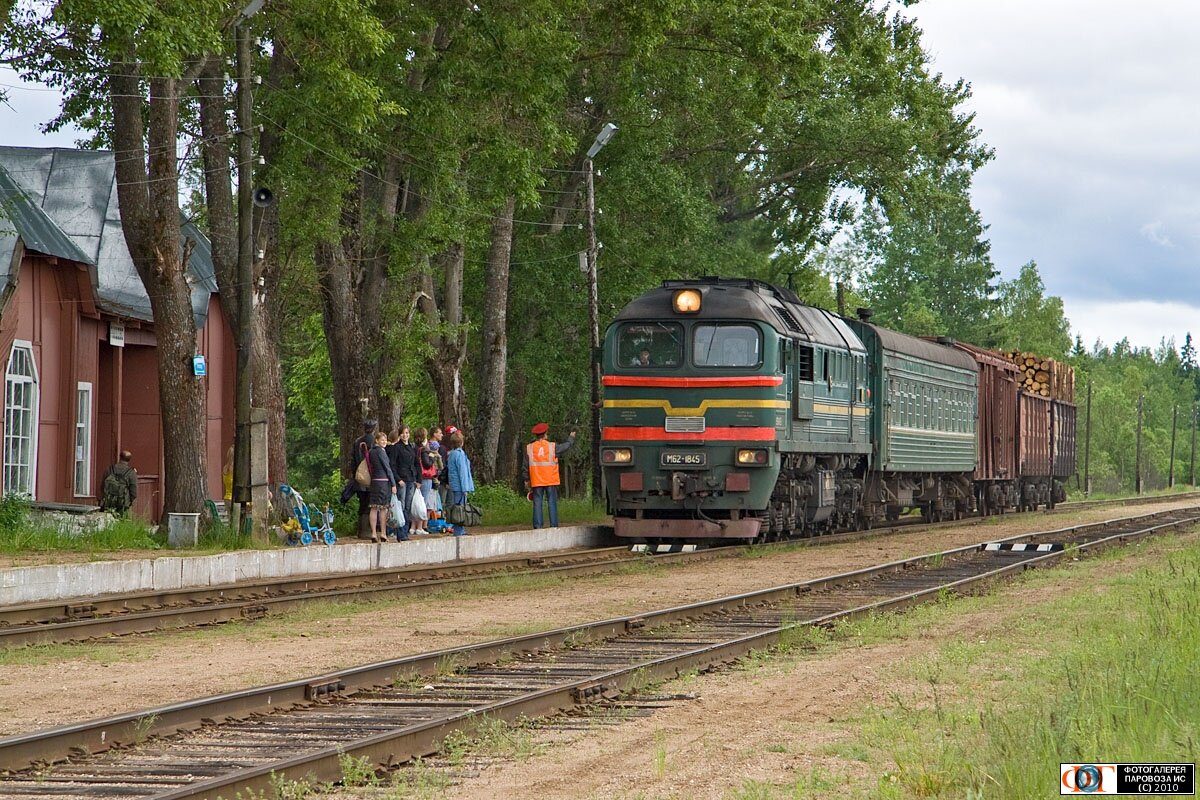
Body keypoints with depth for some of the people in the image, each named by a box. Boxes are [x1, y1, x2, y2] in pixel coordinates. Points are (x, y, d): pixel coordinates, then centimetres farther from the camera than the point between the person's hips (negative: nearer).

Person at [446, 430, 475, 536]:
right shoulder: (460, 454, -14)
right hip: (460, 487, -9)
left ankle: (461, 531, 17)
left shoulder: (451, 454, 15)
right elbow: (462, 472, -16)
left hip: (454, 487, 9)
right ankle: (459, 532, -8)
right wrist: (465, 488, -16)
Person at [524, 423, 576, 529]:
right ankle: (553, 525, -2)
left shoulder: (529, 448, 2)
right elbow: (566, 446, 14)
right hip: (551, 480, -1)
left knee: (537, 503, 2)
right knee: (552, 502, 2)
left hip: (536, 481, 1)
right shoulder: (552, 446, -2)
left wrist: (527, 480, 14)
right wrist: (571, 437, 35)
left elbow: (526, 466, 6)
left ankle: (537, 526, -3)